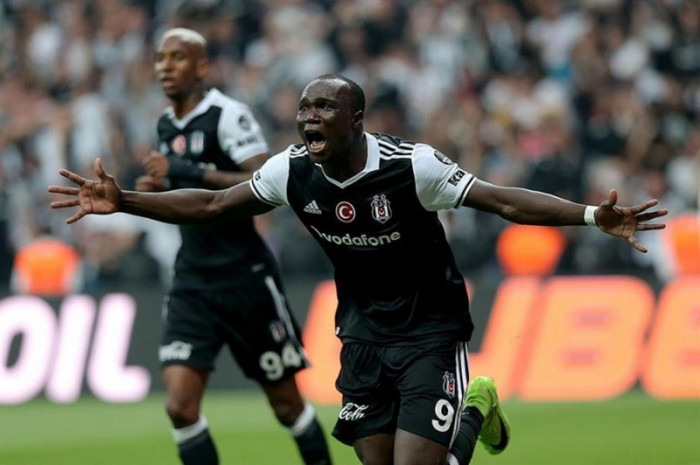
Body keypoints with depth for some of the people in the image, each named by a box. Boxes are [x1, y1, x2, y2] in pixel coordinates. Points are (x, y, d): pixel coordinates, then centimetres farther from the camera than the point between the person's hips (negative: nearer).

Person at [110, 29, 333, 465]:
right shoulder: (167, 125, 11)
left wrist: (189, 172, -27)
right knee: (181, 407, -9)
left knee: (287, 404, 6)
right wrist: (160, 188, 6)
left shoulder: (228, 115, -12)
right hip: (192, 282, 6)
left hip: (244, 277, -6)